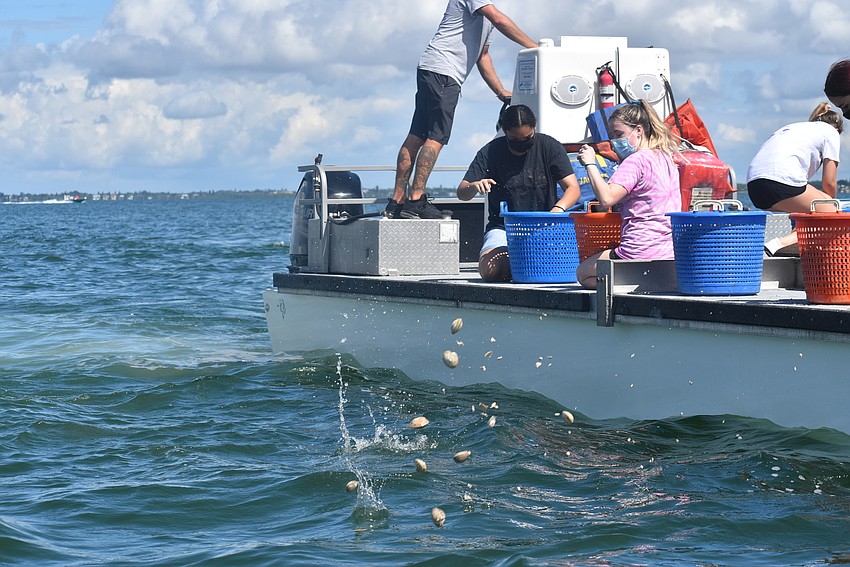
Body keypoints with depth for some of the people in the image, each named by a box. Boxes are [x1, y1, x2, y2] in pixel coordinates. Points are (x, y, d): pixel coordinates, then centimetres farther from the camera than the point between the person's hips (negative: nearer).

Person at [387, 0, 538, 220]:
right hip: (441, 72, -10)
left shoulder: (484, 18, 29)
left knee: (416, 138, 5)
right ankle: (415, 201, -17)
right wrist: (534, 47, -12)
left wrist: (501, 91, 25)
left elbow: (482, 56, 33)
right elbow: (499, 20, -14)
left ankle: (397, 202, 4)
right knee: (436, 138, -13)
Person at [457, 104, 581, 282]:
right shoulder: (490, 152, -1)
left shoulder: (550, 147, -1)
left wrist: (558, 208, -29)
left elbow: (573, 188, -6)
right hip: (503, 228, 0)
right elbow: (461, 193, -2)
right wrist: (474, 187, -28)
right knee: (490, 271, -28)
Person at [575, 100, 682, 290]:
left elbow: (606, 198, -25)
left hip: (642, 251, -10)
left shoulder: (636, 161, -14)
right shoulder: (665, 158, 15)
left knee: (583, 273, 11)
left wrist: (590, 164, -16)